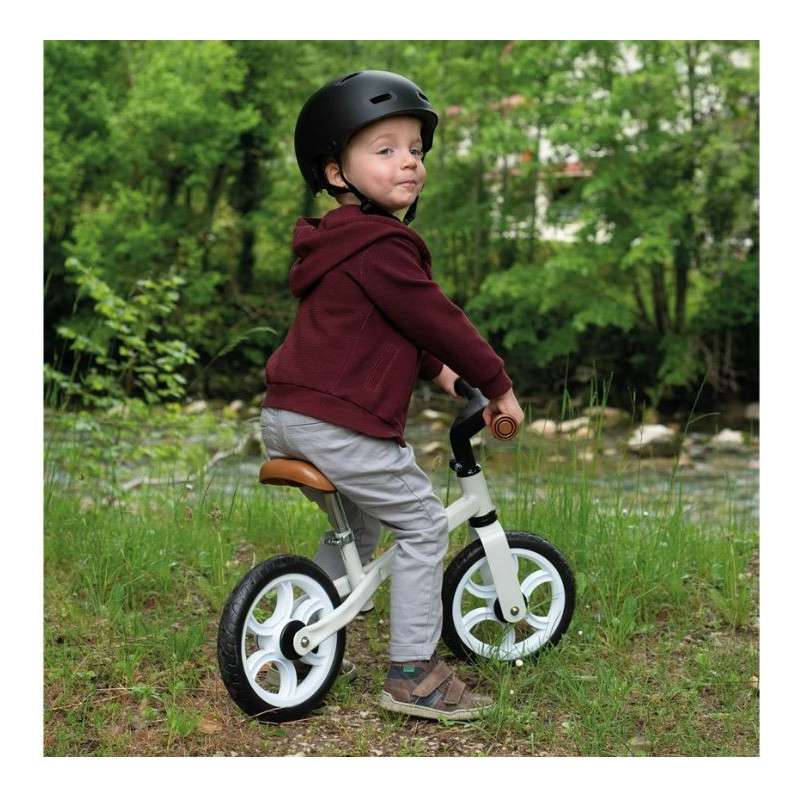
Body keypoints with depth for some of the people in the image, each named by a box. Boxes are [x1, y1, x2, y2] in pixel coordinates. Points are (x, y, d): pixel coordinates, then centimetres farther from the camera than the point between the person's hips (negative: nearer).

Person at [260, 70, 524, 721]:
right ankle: (414, 673, 4)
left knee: (357, 526, 26)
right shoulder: (382, 245, -14)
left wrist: (437, 372, 25)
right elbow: (435, 319, -11)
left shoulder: (339, 244, 19)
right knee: (423, 524, 1)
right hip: (341, 423, -10)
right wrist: (497, 383, -1)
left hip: (286, 416, 10)